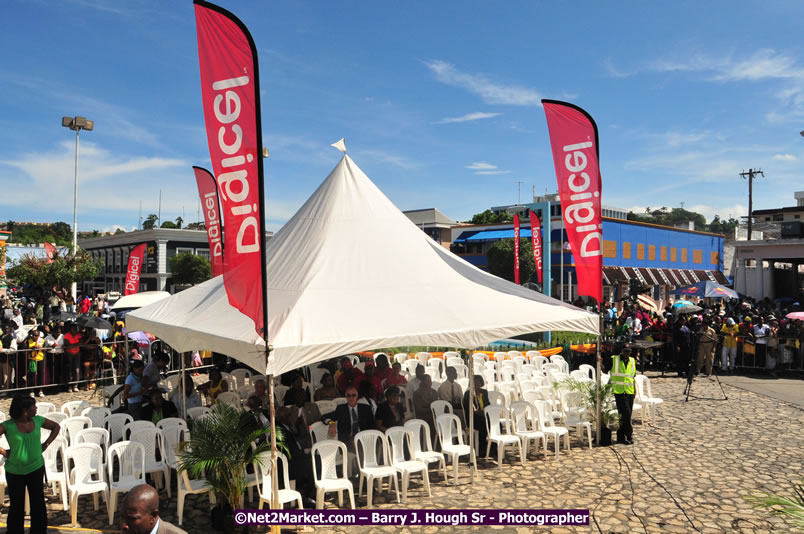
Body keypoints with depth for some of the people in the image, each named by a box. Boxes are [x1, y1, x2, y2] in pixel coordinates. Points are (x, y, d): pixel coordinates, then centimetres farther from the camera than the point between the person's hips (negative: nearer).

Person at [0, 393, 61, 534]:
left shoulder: (38, 420, -6)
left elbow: (56, 427, 10)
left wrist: (46, 444, 2)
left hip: (36, 468, 2)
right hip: (15, 472, -2)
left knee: (38, 503, 7)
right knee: (17, 505, 11)